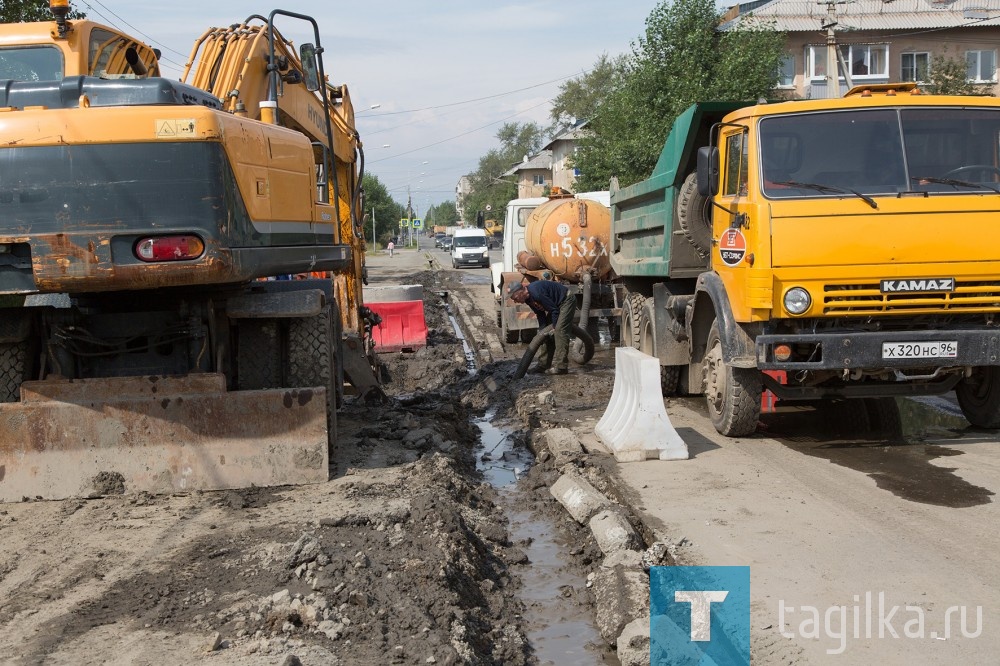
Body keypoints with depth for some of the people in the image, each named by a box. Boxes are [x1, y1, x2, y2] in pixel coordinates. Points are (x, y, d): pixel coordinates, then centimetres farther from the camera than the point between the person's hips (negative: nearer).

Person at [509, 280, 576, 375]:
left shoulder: (536, 292, -32)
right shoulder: (528, 299, -2)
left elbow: (554, 310, -26)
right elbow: (540, 314, 7)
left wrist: (554, 327, -17)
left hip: (567, 300, -10)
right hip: (557, 304, 10)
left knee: (560, 330, -20)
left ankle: (561, 366, -21)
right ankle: (544, 364, 12)